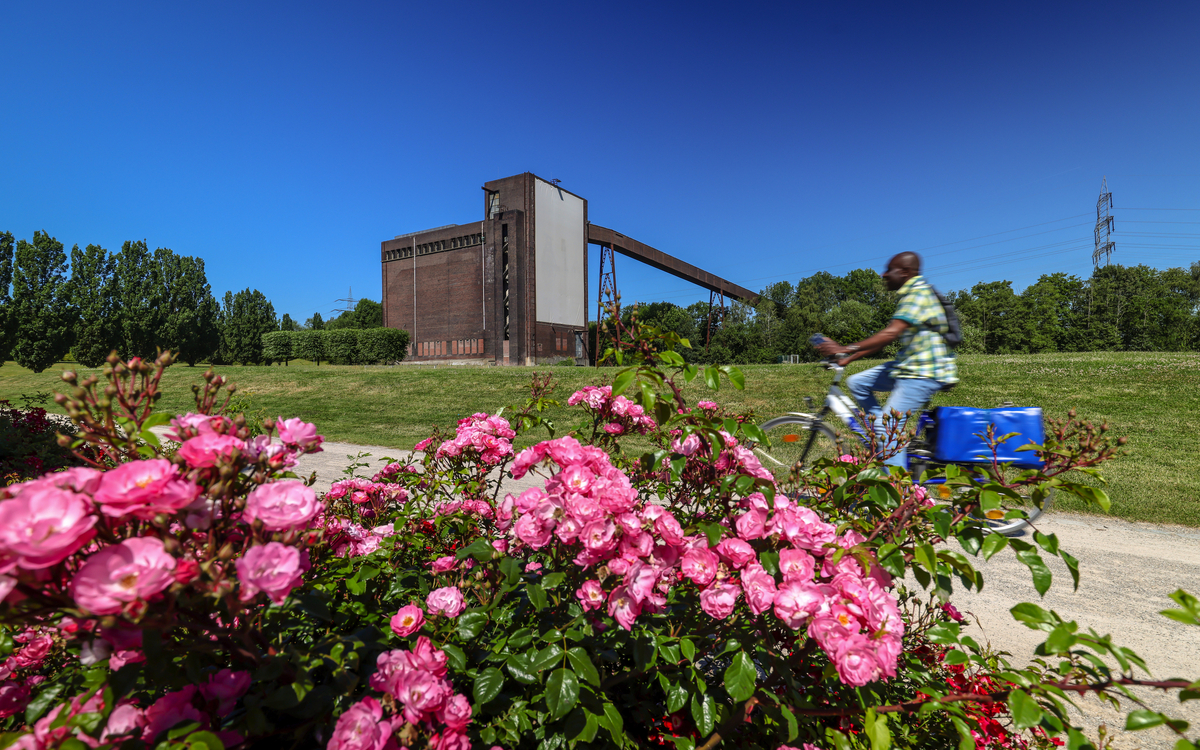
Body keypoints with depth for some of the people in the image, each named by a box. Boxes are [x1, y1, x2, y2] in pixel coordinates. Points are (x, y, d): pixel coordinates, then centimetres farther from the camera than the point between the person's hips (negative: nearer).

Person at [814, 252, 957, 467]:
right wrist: (847, 359, 8)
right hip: (909, 364, 10)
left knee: (887, 424, -16)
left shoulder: (919, 292, -14)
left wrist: (845, 350, -33)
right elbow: (886, 337, 15)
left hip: (925, 372, -10)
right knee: (856, 383, 5)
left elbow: (891, 333, -28)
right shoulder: (908, 295, 17)